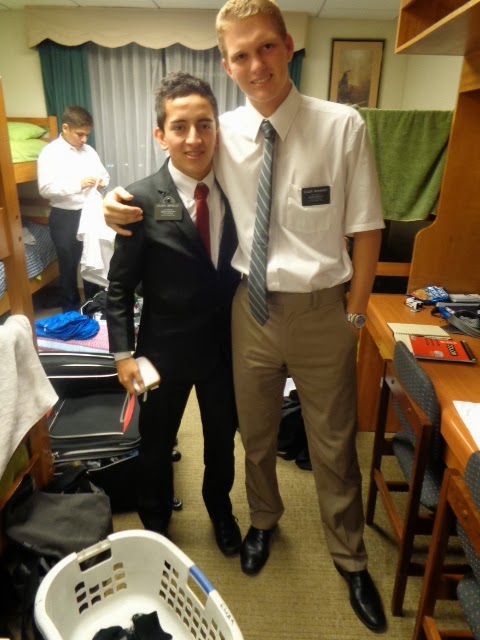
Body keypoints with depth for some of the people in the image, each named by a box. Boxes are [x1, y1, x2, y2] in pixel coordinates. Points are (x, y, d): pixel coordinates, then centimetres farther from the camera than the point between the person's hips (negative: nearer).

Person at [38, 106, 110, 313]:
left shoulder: (89, 150, 7)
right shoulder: (50, 152, -9)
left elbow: (104, 174, 15)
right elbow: (45, 189, -17)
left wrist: (101, 181, -10)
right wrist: (77, 184, -26)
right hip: (65, 217, -5)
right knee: (69, 264, 8)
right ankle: (71, 310, 24)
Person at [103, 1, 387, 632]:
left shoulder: (343, 126, -10)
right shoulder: (224, 133, -2)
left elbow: (367, 230, -6)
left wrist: (354, 315, -4)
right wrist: (124, 201, -8)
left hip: (321, 311, -2)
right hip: (251, 306, 3)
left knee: (333, 443, 15)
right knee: (256, 433, 22)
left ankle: (350, 559, 44)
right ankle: (263, 519, 54)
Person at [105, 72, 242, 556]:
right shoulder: (143, 199, -15)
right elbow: (119, 287, -9)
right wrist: (123, 353, -12)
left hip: (227, 345, 3)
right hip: (165, 348, -2)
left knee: (222, 438, 23)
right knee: (156, 444, 19)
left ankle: (219, 509, 53)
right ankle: (154, 522, 49)